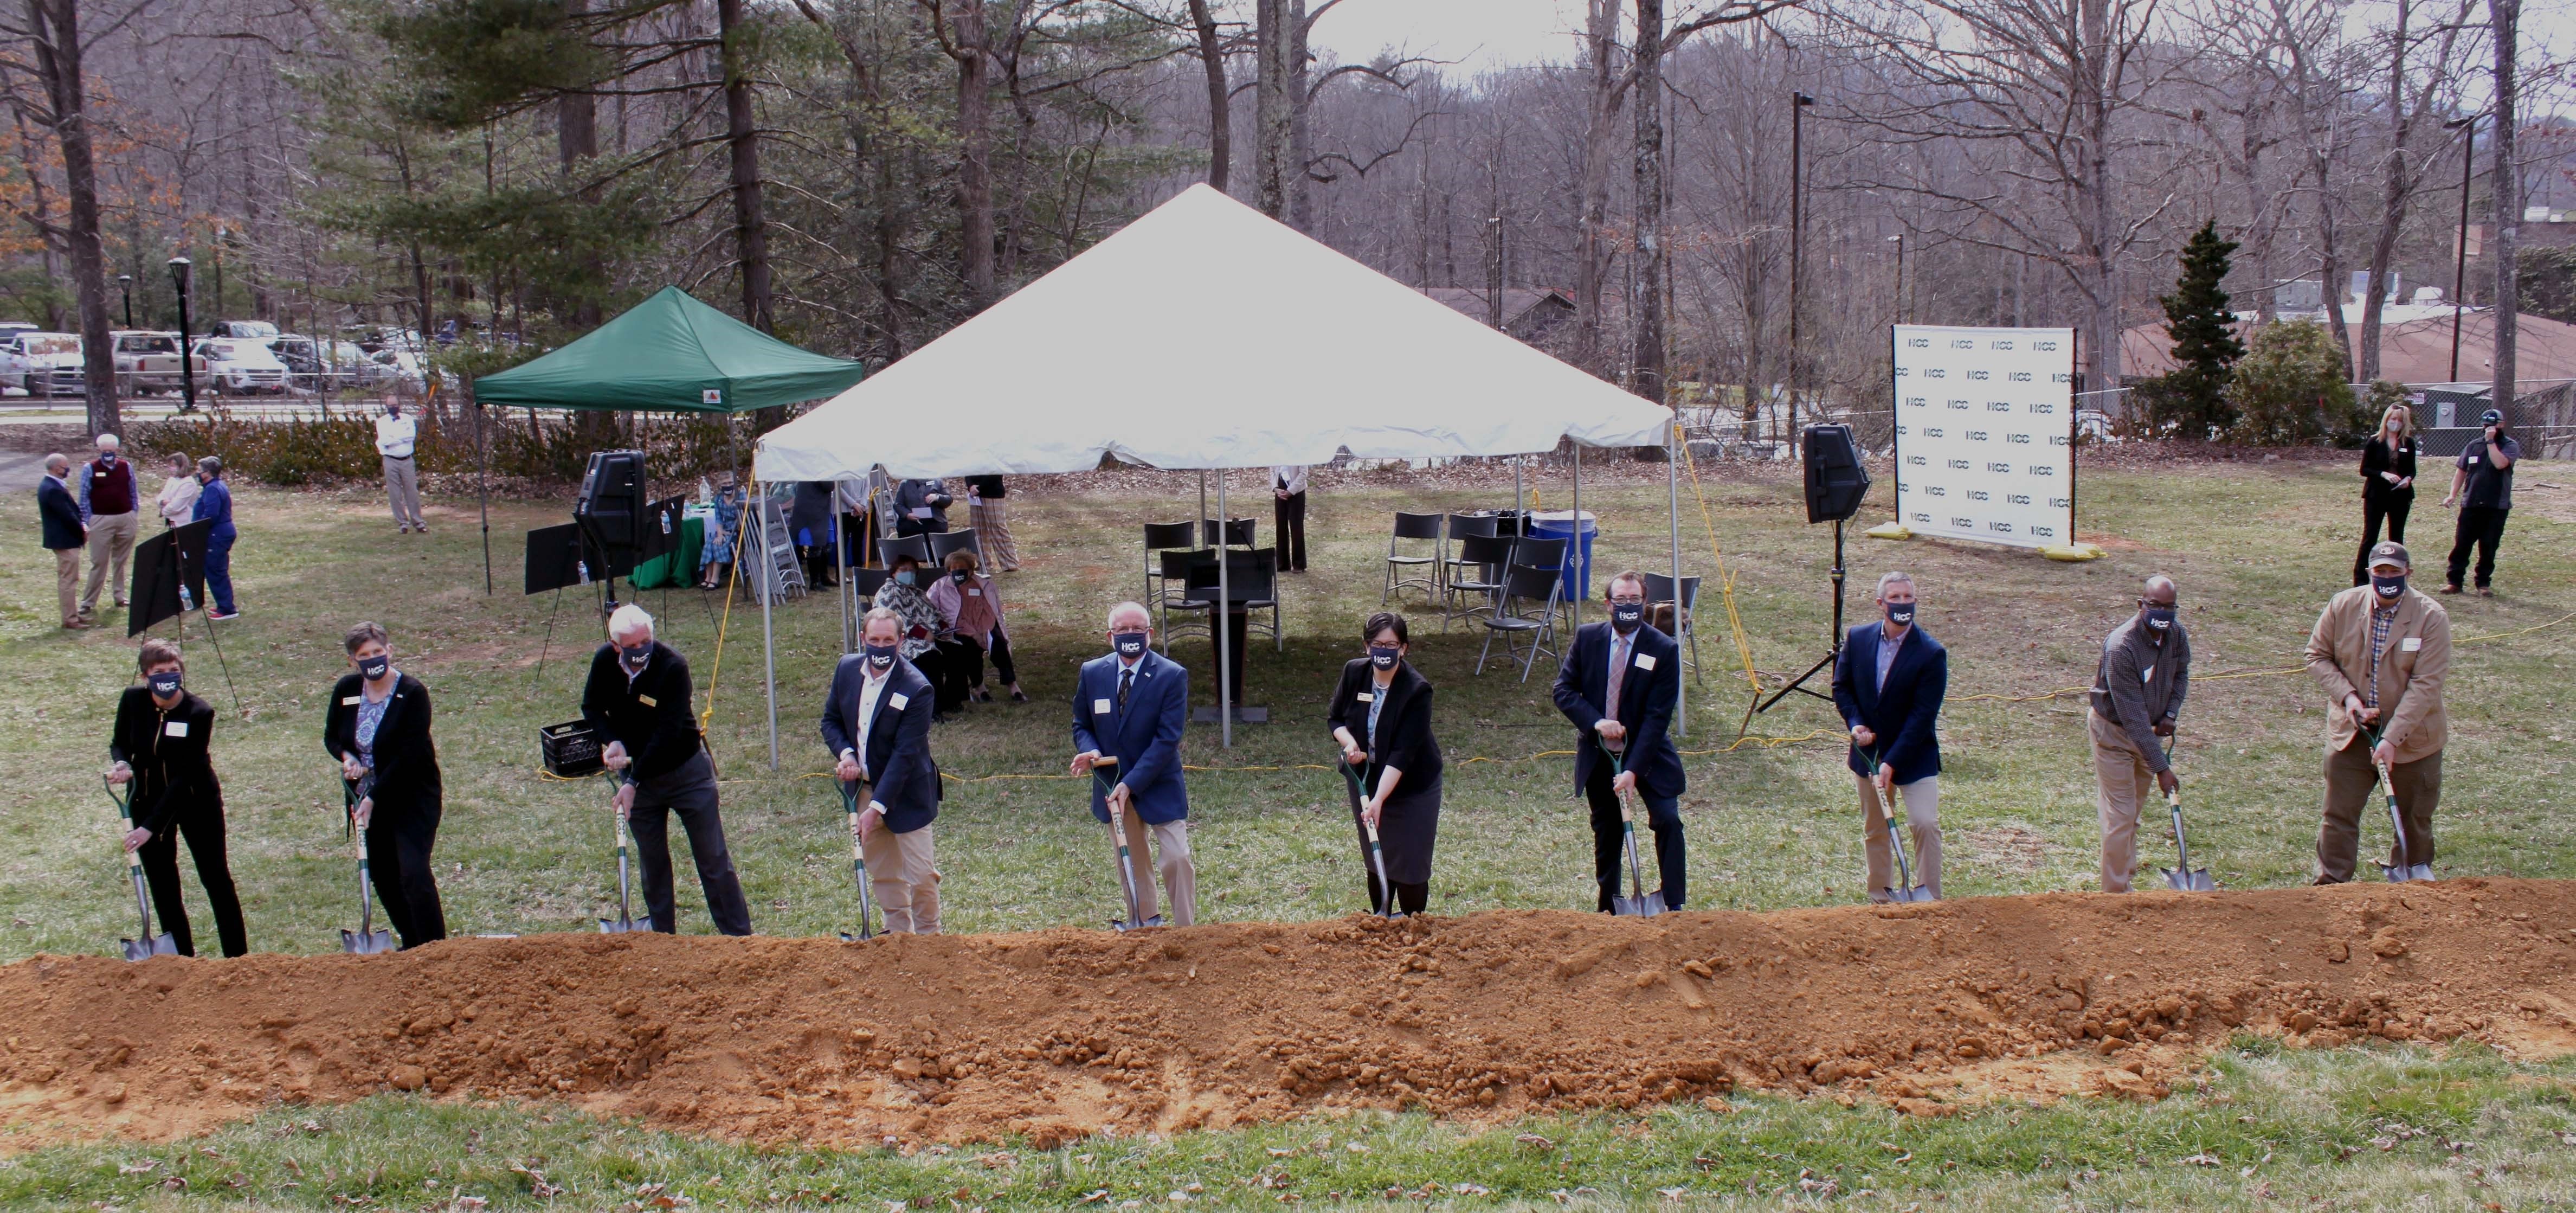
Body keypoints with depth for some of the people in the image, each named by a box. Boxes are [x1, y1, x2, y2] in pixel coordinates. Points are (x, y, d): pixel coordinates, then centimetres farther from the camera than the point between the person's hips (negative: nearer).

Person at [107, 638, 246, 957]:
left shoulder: (199, 713, -23)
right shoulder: (133, 700, -12)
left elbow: (184, 777, -24)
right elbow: (119, 742, 7)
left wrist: (152, 826, -29)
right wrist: (121, 764, -18)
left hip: (197, 800, -3)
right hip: (148, 800, 3)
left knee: (216, 878, 4)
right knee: (163, 888, 7)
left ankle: (238, 958, 12)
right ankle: (184, 961, 17)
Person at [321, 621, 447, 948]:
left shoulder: (413, 693, -16)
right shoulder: (346, 689, -1)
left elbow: (407, 756, -19)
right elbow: (331, 737, 14)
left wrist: (373, 799, -21)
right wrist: (346, 757, -9)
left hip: (412, 796, -6)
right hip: (366, 798, 6)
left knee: (413, 873, -15)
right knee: (382, 876, 9)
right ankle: (413, 947, 23)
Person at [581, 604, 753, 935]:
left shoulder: (673, 666, -26)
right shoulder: (604, 662, -11)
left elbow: (667, 733, -27)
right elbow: (592, 707, 8)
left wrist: (633, 782, -27)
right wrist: (613, 741, -11)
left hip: (686, 772, -4)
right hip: (636, 774, 4)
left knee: (713, 858, 0)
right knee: (653, 862, 10)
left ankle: (739, 935, 7)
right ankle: (663, 936, 21)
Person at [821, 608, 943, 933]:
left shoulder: (917, 689, -23)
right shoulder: (847, 669, -4)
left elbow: (905, 755, -23)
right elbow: (831, 720, 9)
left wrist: (877, 808, -26)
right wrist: (845, 753, -12)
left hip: (905, 793, -6)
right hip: (862, 787, 6)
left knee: (921, 873, -1)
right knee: (881, 871, 15)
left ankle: (928, 937, 18)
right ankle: (900, 933, 30)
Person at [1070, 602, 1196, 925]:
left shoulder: (1172, 676, -14)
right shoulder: (1092, 673, -1)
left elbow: (1167, 739, -18)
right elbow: (1081, 725, 10)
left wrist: (1131, 784, -23)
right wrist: (1090, 751, -15)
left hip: (1159, 786, -3)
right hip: (1113, 785, 3)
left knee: (1177, 859, -9)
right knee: (1132, 864, 13)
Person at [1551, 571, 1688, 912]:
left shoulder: (1664, 650, -14)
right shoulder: (1587, 637, -5)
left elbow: (1657, 717, -17)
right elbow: (1563, 689, -2)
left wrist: (1633, 770, -24)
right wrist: (1596, 721, -20)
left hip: (1646, 753, -2)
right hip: (1598, 754, 2)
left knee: (1668, 820, -15)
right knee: (1607, 831, 13)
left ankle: (1674, 907, -6)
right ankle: (1608, 906, 28)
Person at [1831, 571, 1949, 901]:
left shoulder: (1932, 653, -16)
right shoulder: (1858, 639, -4)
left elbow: (1922, 715, -18)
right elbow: (1842, 687, 9)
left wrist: (1891, 763, -22)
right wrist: (1855, 723, -10)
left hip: (1914, 754, -4)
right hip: (1869, 751, 4)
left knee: (1925, 824, -14)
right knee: (1875, 829, 13)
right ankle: (1881, 896, 27)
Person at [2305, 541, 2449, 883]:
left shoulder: (2432, 617, -15)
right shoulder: (2343, 606, -6)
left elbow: (2426, 684, -18)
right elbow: (2318, 656, 4)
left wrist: (2392, 739, -24)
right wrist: (2347, 697, -13)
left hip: (2412, 737, -2)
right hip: (2351, 733, 2)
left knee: (2414, 821, 12)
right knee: (2339, 816, 6)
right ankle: (2329, 888, 17)